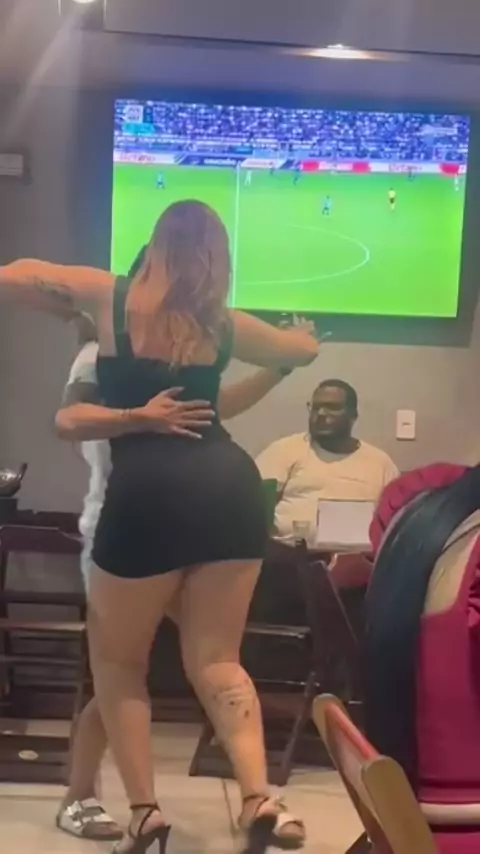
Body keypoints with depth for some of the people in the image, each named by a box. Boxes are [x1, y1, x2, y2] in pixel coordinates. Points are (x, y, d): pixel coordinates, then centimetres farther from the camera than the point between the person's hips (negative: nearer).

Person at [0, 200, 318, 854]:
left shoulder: (110, 298, 6)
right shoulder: (223, 325, 13)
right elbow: (306, 349, 28)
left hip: (147, 495, -3)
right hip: (231, 486, 4)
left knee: (116, 661, 15)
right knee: (216, 660, 12)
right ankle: (260, 800, -2)